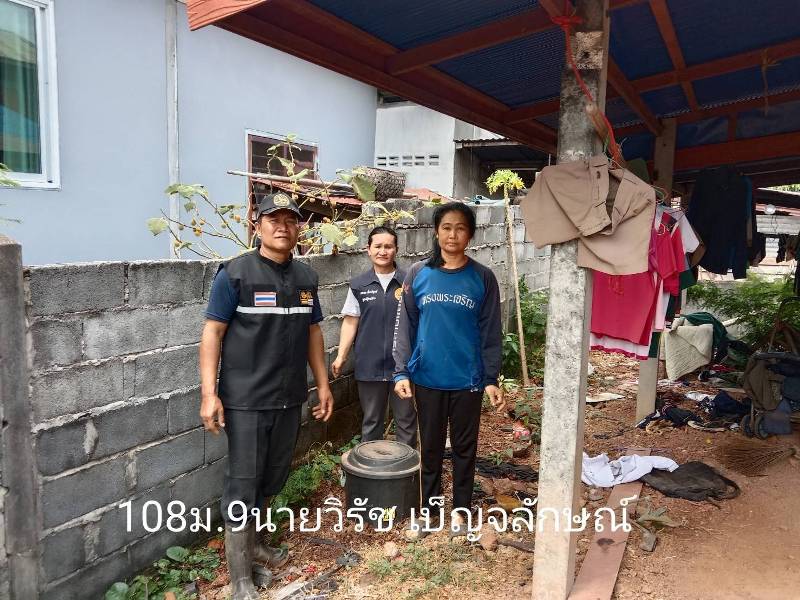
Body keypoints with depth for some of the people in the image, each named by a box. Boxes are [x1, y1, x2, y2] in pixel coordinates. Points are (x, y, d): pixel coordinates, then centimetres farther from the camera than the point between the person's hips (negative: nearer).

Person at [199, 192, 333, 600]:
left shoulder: (305, 277, 8)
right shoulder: (236, 273, -9)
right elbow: (212, 332, -10)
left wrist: (323, 384, 12)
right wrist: (209, 393, -16)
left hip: (289, 399, 6)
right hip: (245, 399, -5)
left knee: (273, 478, 17)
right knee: (243, 481, 3)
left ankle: (248, 540, 39)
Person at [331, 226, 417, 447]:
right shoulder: (359, 285, 4)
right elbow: (351, 322, 5)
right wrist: (341, 356, 0)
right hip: (369, 365, 1)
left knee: (406, 420, 10)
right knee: (371, 422, 14)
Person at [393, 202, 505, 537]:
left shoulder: (483, 278, -3)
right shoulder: (418, 275, -2)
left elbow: (491, 333, -1)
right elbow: (405, 327, -1)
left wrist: (491, 379, -5)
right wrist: (401, 372, -7)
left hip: (467, 380, 0)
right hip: (427, 378, 1)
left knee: (464, 447, 14)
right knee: (430, 447, 14)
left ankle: (461, 509, 33)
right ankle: (429, 508, 32)